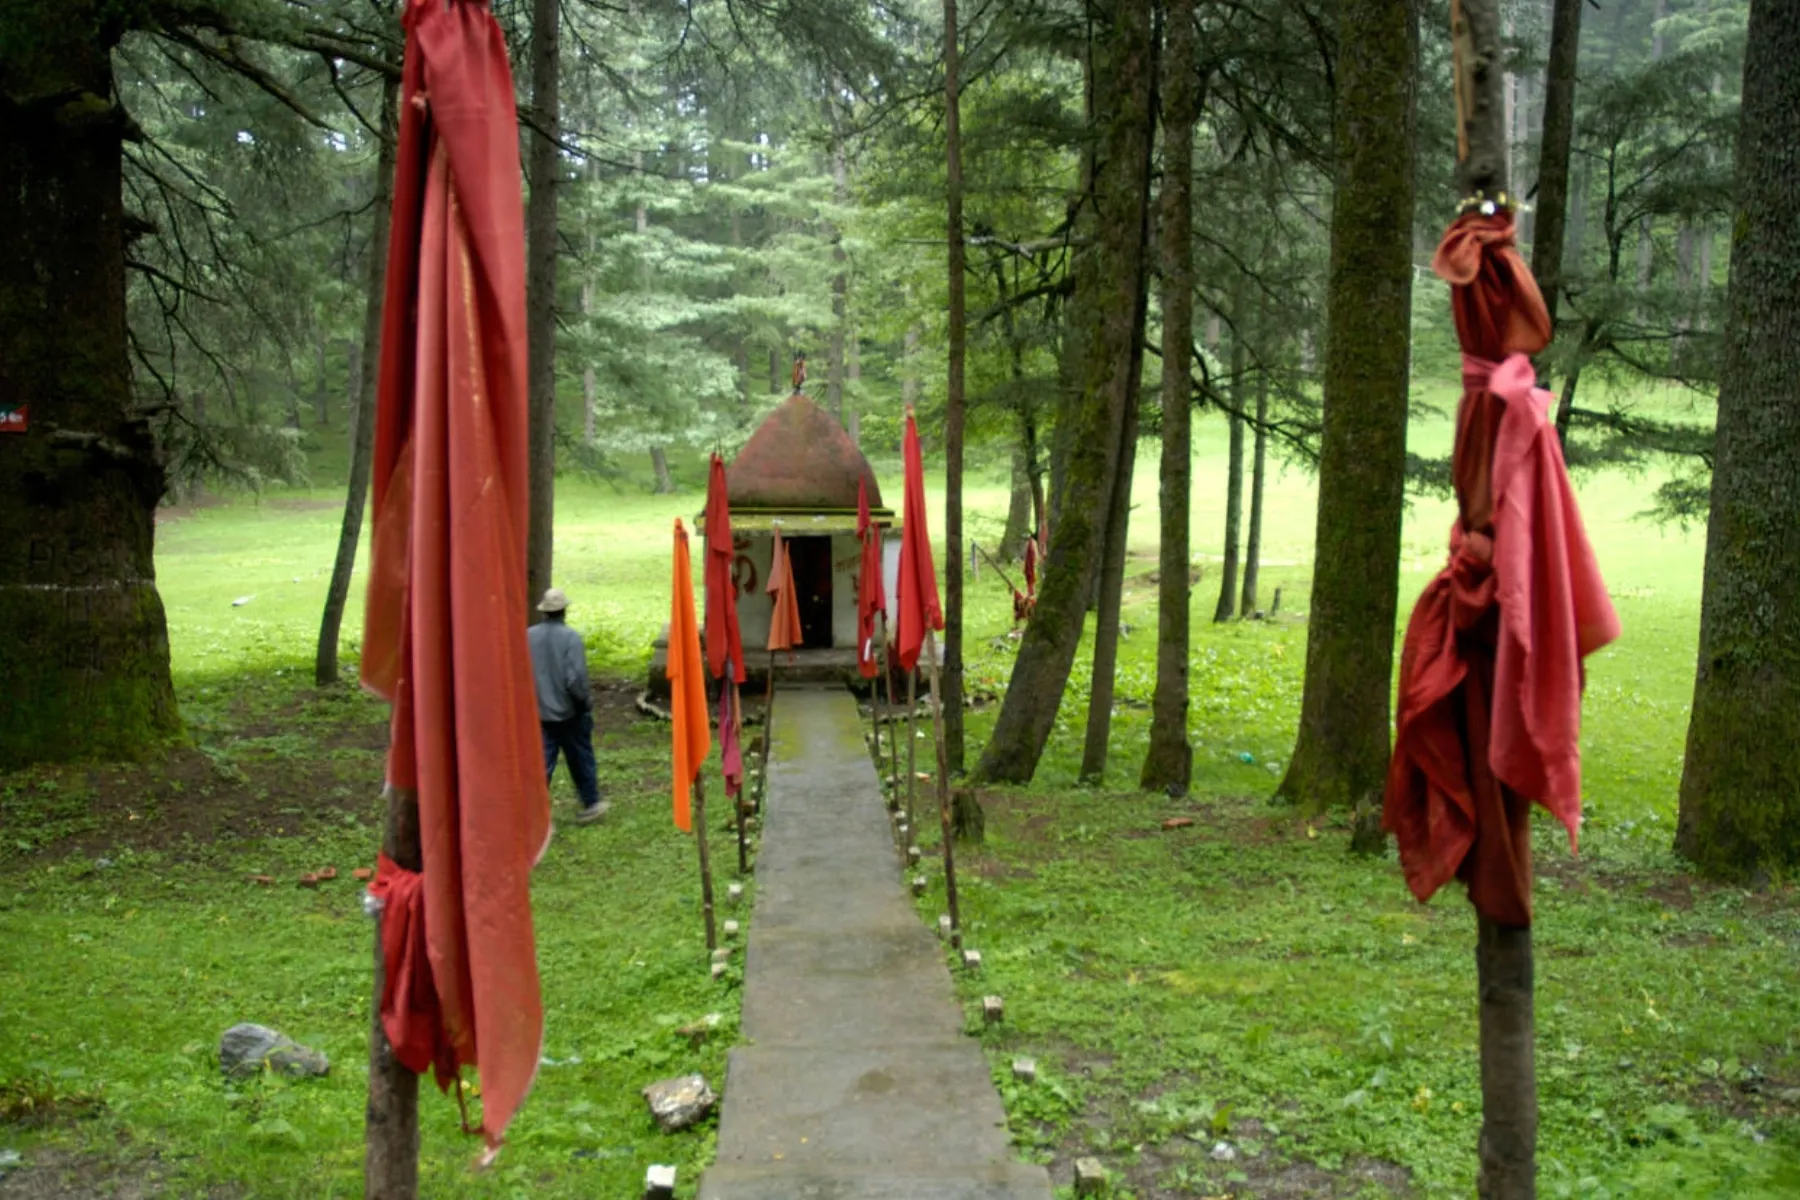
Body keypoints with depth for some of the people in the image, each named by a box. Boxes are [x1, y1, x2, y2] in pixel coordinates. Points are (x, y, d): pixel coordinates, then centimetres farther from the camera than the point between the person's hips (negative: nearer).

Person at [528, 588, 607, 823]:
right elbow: (575, 678, -21)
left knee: (542, 762, 7)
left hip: (539, 713, 3)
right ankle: (590, 805, 27)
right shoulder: (570, 637, -16)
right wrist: (586, 701, -5)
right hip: (569, 712, -3)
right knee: (581, 760, 14)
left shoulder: (528, 636, -3)